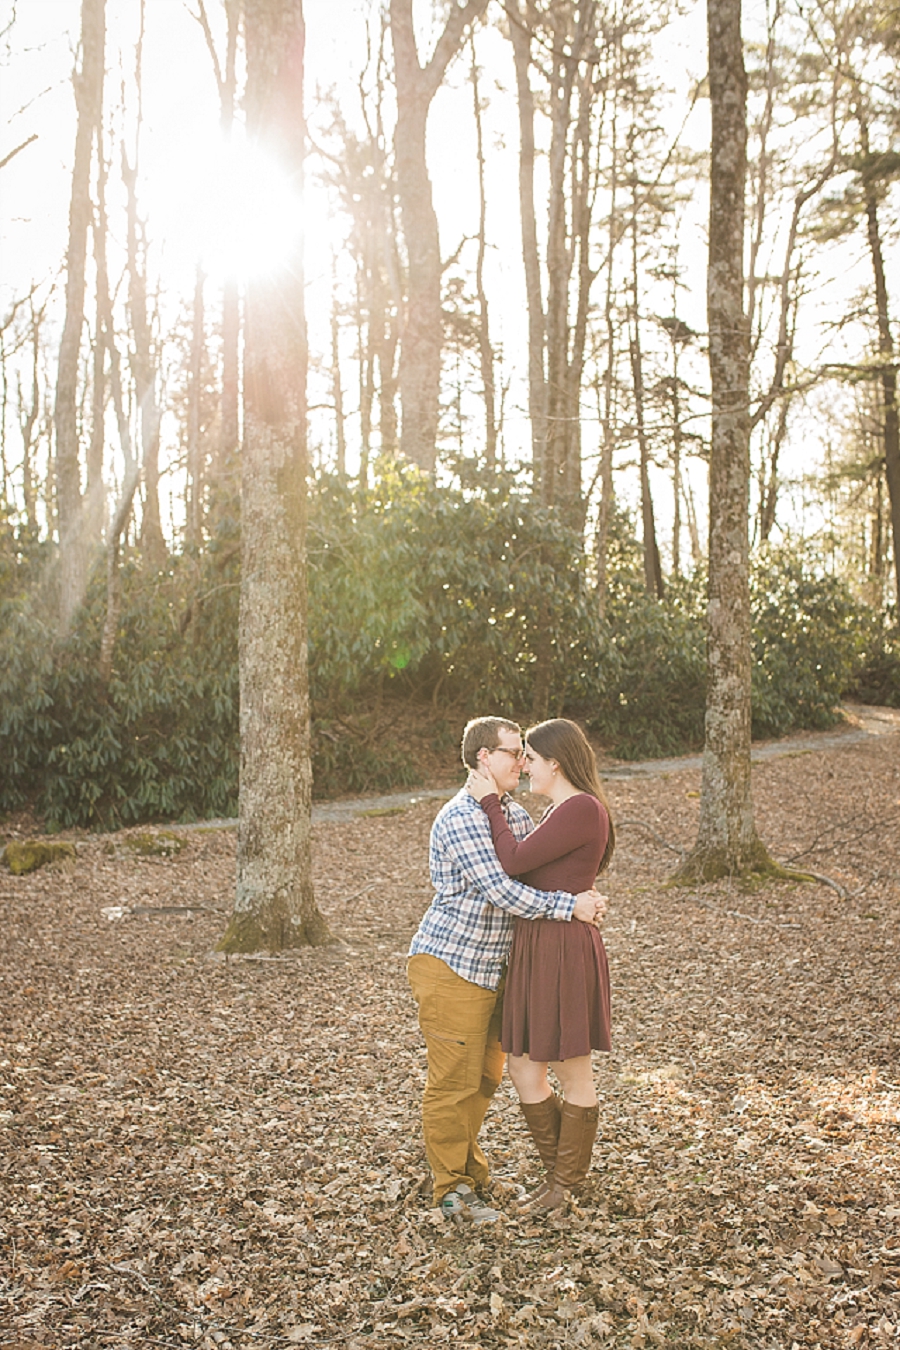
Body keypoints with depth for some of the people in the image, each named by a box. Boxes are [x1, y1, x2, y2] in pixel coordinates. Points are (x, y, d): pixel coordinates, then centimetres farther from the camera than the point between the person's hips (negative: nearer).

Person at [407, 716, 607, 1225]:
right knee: (455, 1080, 2)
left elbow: (541, 867, 11)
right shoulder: (461, 819, -21)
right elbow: (501, 891, -27)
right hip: (451, 966, -9)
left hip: (494, 967, 9)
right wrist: (569, 906, -24)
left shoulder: (515, 813, 8)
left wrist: (583, 896, -9)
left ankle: (468, 1162, 38)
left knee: (486, 1075, 19)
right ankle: (453, 1187, 17)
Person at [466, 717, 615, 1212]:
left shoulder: (581, 809, -17)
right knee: (522, 1067, 14)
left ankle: (567, 1183, 24)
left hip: (563, 949, -10)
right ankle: (557, 1170, 31)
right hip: (536, 948, 10)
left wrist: (491, 803, -10)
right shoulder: (562, 809, 14)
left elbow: (515, 862, -18)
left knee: (572, 1073, 8)